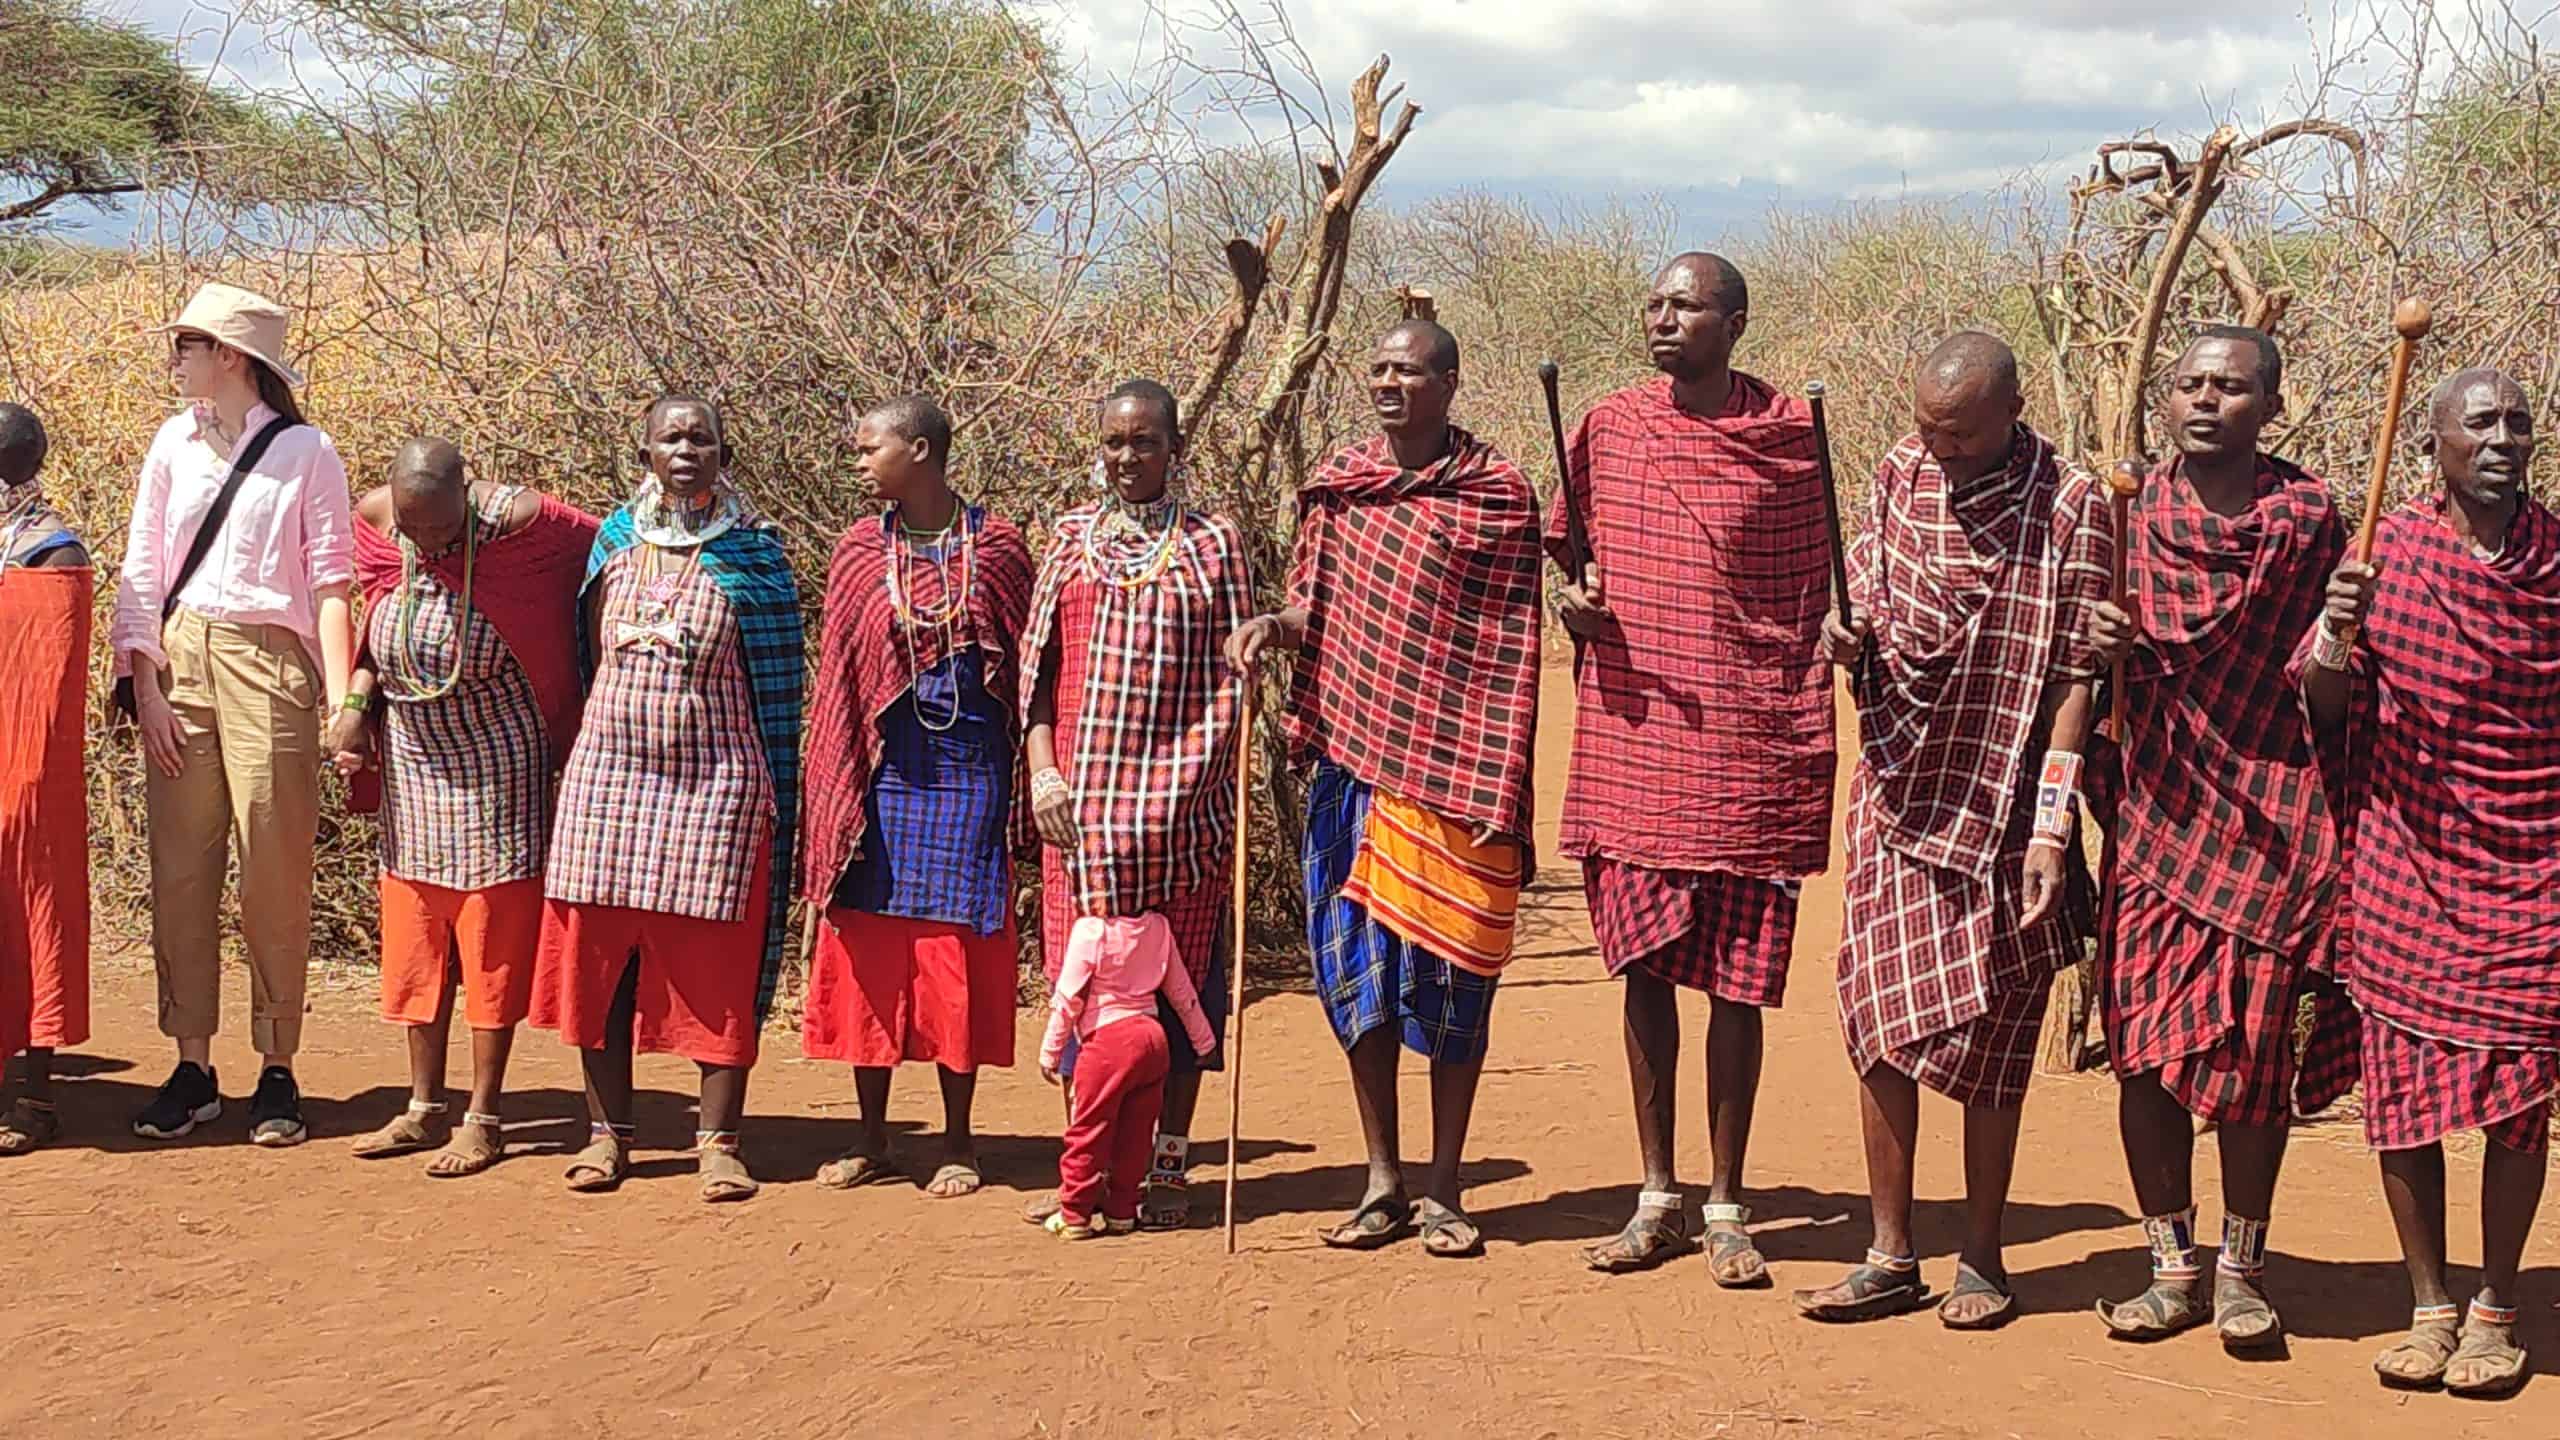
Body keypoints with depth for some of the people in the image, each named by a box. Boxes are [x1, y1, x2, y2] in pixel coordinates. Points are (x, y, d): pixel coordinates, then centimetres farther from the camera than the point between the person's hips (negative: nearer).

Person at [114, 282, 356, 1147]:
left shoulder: (304, 452, 0)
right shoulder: (173, 444, 11)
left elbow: (331, 581, -2)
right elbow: (141, 573, 10)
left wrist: (339, 698, -10)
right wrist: (145, 685, 0)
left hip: (268, 662, -4)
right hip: (178, 661, 4)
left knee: (274, 874, -2)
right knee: (180, 869, 4)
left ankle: (277, 1069, 8)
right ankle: (192, 1067, 12)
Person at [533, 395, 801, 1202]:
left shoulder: (752, 552, 0)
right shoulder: (615, 539, 10)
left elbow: (778, 682, 1)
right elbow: (587, 656, 17)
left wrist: (777, 795, -2)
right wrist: (580, 761, 15)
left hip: (715, 782, -3)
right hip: (609, 773, 3)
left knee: (716, 963, -2)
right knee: (600, 952, 4)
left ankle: (718, 1141, 6)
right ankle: (607, 1132, 15)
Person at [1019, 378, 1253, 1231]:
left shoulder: (1212, 544, 5)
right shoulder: (1072, 539, 11)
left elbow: (1232, 678, 3)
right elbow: (1037, 662, 10)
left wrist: (1213, 783, -8)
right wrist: (1042, 768, -2)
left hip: (1182, 798, -2)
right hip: (1084, 794, 2)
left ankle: (1166, 1167, 10)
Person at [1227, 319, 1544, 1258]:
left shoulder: (1497, 495, -2)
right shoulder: (1338, 482, 10)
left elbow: (1510, 654, -3)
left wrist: (1498, 791, -9)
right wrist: (1268, 626, -7)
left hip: (1450, 769, -4)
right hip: (1352, 758, 4)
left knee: (1450, 968, 1)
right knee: (1358, 962, 5)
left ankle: (1443, 1190, 10)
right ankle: (1382, 1182, 15)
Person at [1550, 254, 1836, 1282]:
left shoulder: (1789, 433, -1)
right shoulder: (1607, 429, 7)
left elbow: (1812, 591, 4)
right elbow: (1569, 551, 21)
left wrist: (1813, 746, -3)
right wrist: (1573, 601, -2)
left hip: (1747, 746, -3)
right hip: (1629, 737, 3)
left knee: (1737, 979, 2)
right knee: (1644, 967, 8)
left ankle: (1726, 1208, 14)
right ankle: (1657, 1199, 20)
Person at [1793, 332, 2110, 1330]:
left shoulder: (2070, 507, -10)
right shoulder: (1901, 473, 4)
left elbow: (2077, 676, -9)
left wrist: (2052, 822, -13)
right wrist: (1846, 633, -8)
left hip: (2003, 803, -4)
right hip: (1898, 787, 4)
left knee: (1991, 1034, 3)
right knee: (1880, 1019, 3)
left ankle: (1982, 1259, 17)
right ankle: (1891, 1258, 13)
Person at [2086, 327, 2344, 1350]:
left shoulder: (2308, 515, 1)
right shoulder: (2133, 511, 3)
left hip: (2272, 814, -1)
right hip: (2157, 803, 1)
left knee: (2253, 1043, 1)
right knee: (2144, 1040, 0)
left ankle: (2242, 1267, 17)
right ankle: (2171, 1266, 13)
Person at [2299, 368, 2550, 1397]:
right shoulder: (2385, 550, -1)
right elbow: (2322, 711, 1)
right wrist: (2337, 629, -17)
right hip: (2404, 858, 0)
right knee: (2400, 1079, 3)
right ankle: (2429, 1304, 18)